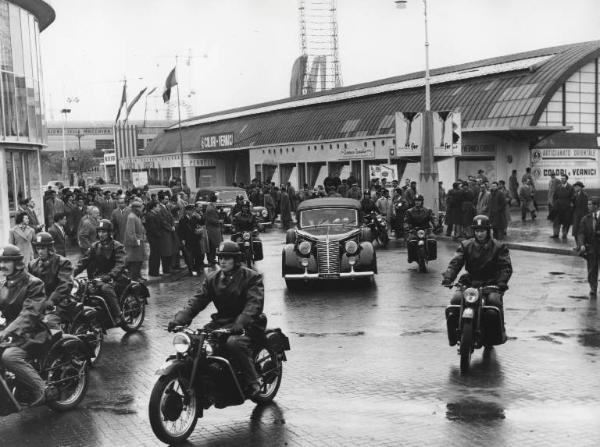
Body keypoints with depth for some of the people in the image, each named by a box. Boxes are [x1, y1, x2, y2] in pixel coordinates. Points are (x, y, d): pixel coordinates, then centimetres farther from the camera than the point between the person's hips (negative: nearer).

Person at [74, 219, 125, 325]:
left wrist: (110, 276, -33)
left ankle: (118, 316, -32)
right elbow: (84, 261, 9)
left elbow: (120, 265, -16)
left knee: (106, 288, -38)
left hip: (113, 278, -5)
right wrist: (73, 273, -8)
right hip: (97, 278, 5)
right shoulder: (95, 246, 16)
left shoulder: (117, 246, -2)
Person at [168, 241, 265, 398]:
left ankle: (253, 383, -20)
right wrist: (180, 318, -13)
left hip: (246, 325, -6)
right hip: (220, 322, 6)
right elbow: (198, 300, 4)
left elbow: (255, 303, -18)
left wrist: (241, 321, -36)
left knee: (234, 343, -36)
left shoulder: (252, 277, -4)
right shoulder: (212, 278, 13)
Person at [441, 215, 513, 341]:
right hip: (469, 283, 2)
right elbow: (455, 263, 0)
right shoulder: (465, 245, 10)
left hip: (491, 283, -2)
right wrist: (447, 278, -19)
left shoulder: (499, 247, 5)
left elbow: (506, 267, -6)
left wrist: (501, 283, -24)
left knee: (494, 300, -32)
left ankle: (500, 330, -13)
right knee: (456, 300, -23)